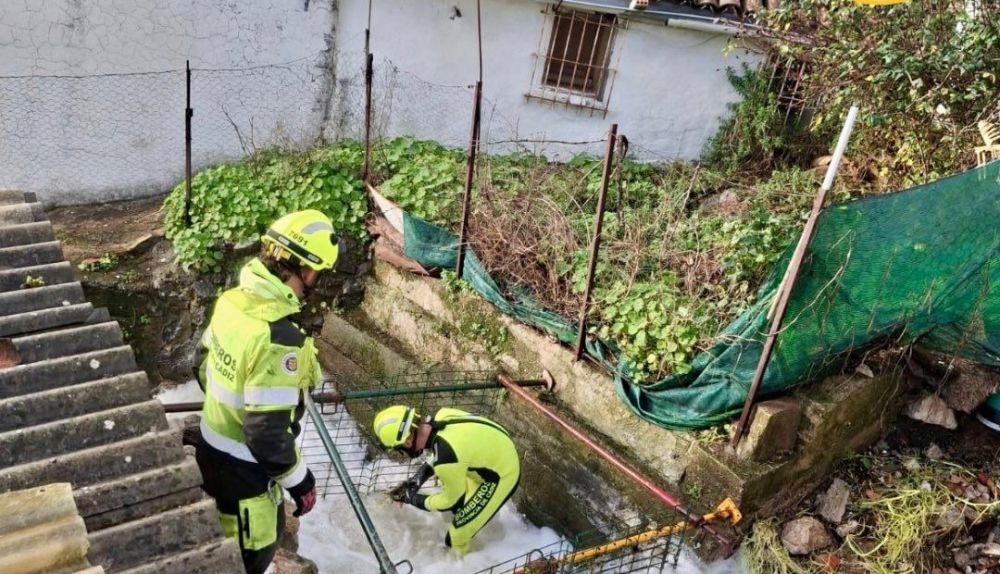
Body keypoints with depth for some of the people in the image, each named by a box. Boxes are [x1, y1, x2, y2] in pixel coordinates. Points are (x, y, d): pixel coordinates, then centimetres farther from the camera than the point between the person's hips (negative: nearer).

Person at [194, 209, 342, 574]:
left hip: (212, 445, 8)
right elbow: (267, 432, -30)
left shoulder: (232, 301, -8)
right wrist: (300, 481, -15)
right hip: (244, 465, -8)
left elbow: (202, 364, 8)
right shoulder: (279, 339, -34)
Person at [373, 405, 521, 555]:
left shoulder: (445, 458, -36)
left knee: (458, 530, 2)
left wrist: (415, 500, -2)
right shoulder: (441, 416, -15)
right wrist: (420, 476, 3)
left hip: (501, 477, -8)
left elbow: (451, 499, -15)